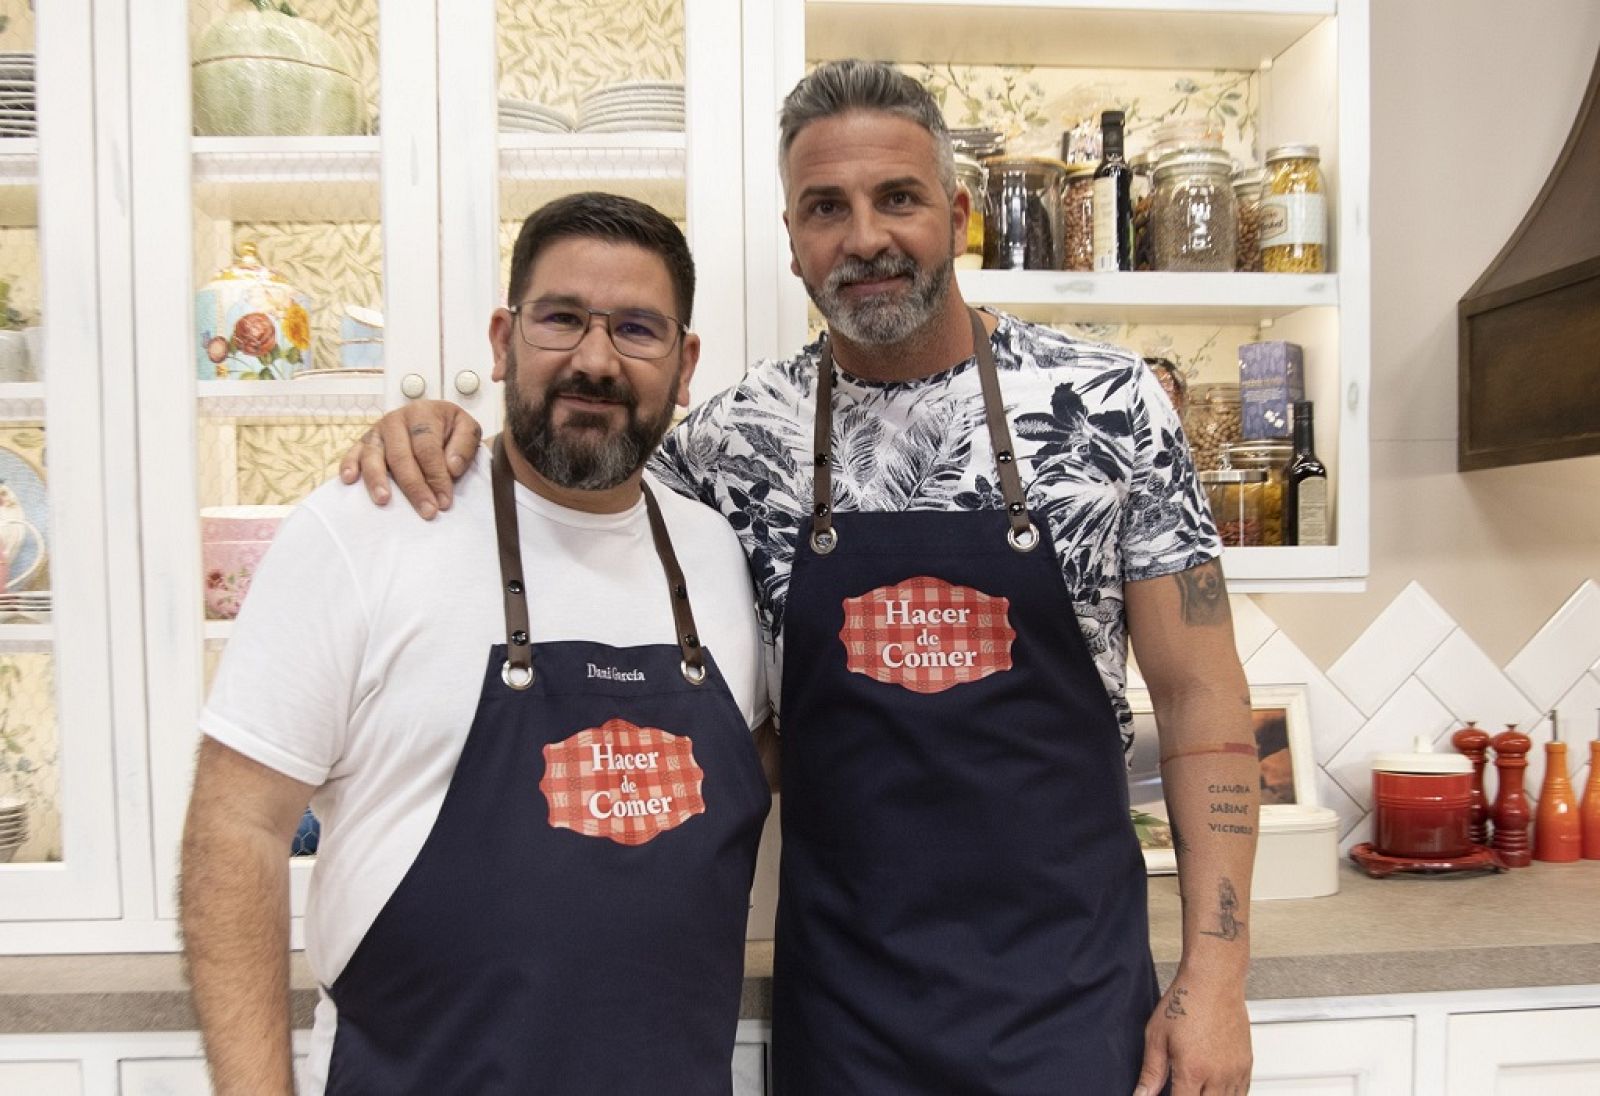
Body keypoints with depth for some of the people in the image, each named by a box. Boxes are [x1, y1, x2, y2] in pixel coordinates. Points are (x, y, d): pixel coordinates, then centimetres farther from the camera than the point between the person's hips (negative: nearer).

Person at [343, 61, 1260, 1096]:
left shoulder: (1107, 400, -7)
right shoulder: (744, 432, -3)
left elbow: (1201, 699, -3)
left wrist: (1215, 971, -6)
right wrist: (448, 434, -9)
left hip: (1075, 989, -1)